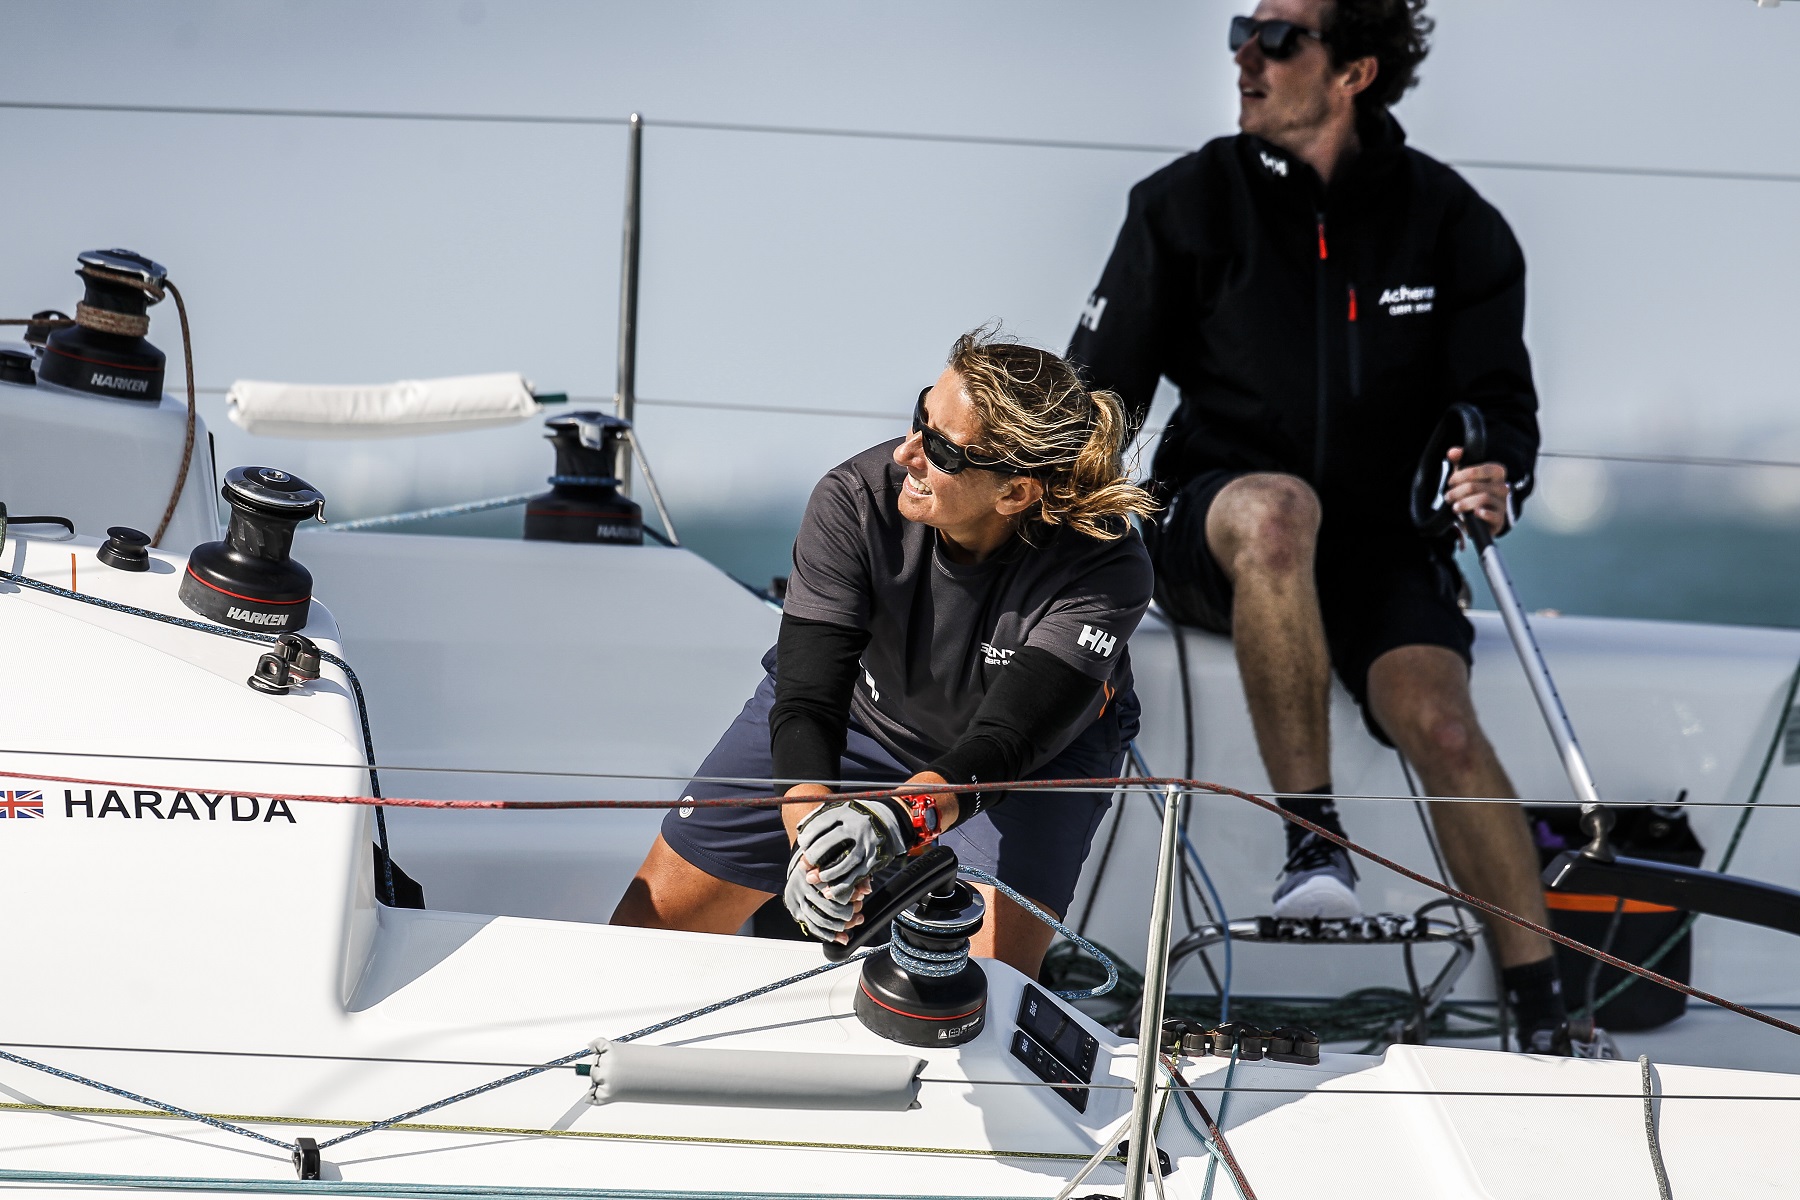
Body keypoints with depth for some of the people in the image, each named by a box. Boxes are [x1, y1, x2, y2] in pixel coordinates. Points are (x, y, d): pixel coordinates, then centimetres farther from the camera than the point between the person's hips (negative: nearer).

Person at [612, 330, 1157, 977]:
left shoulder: (1104, 570, -35)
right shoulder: (855, 500, -31)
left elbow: (1004, 740, -42)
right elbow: (807, 700, -34)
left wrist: (891, 818, -62)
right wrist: (812, 833, -53)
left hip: (1038, 752, -2)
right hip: (860, 709, 2)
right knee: (654, 918, 0)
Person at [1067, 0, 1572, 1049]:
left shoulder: (1451, 223, 2)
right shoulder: (1190, 203, 1)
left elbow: (1500, 405, 5)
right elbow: (1097, 395, 4)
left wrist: (1496, 483, -18)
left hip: (1382, 541, 1)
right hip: (1211, 531, -1)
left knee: (1439, 719, -27)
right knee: (1277, 504, -38)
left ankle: (1544, 1021, -21)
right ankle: (1312, 839, -34)